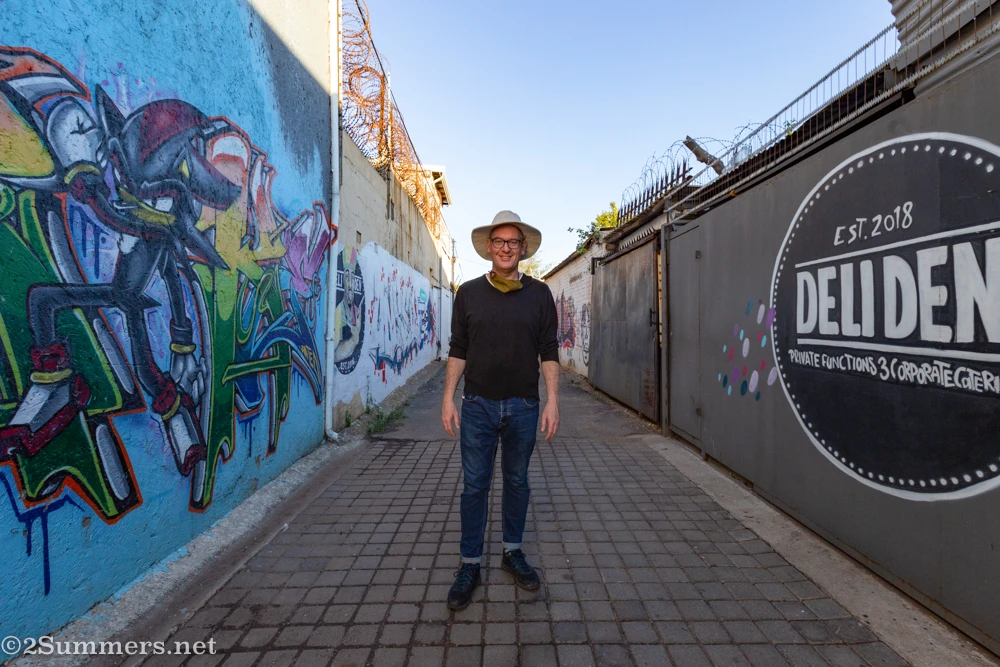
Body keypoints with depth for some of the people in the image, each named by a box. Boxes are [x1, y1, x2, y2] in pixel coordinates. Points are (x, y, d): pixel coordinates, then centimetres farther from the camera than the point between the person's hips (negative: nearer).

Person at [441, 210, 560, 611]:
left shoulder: (539, 294, 2)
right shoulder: (468, 293, 3)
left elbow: (549, 352, 3)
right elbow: (458, 350, 5)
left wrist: (552, 400, -3)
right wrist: (448, 398, 0)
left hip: (523, 406, 1)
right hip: (477, 405, 0)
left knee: (517, 481, 15)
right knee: (475, 485, 8)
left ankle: (513, 552, 36)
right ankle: (470, 564, 25)